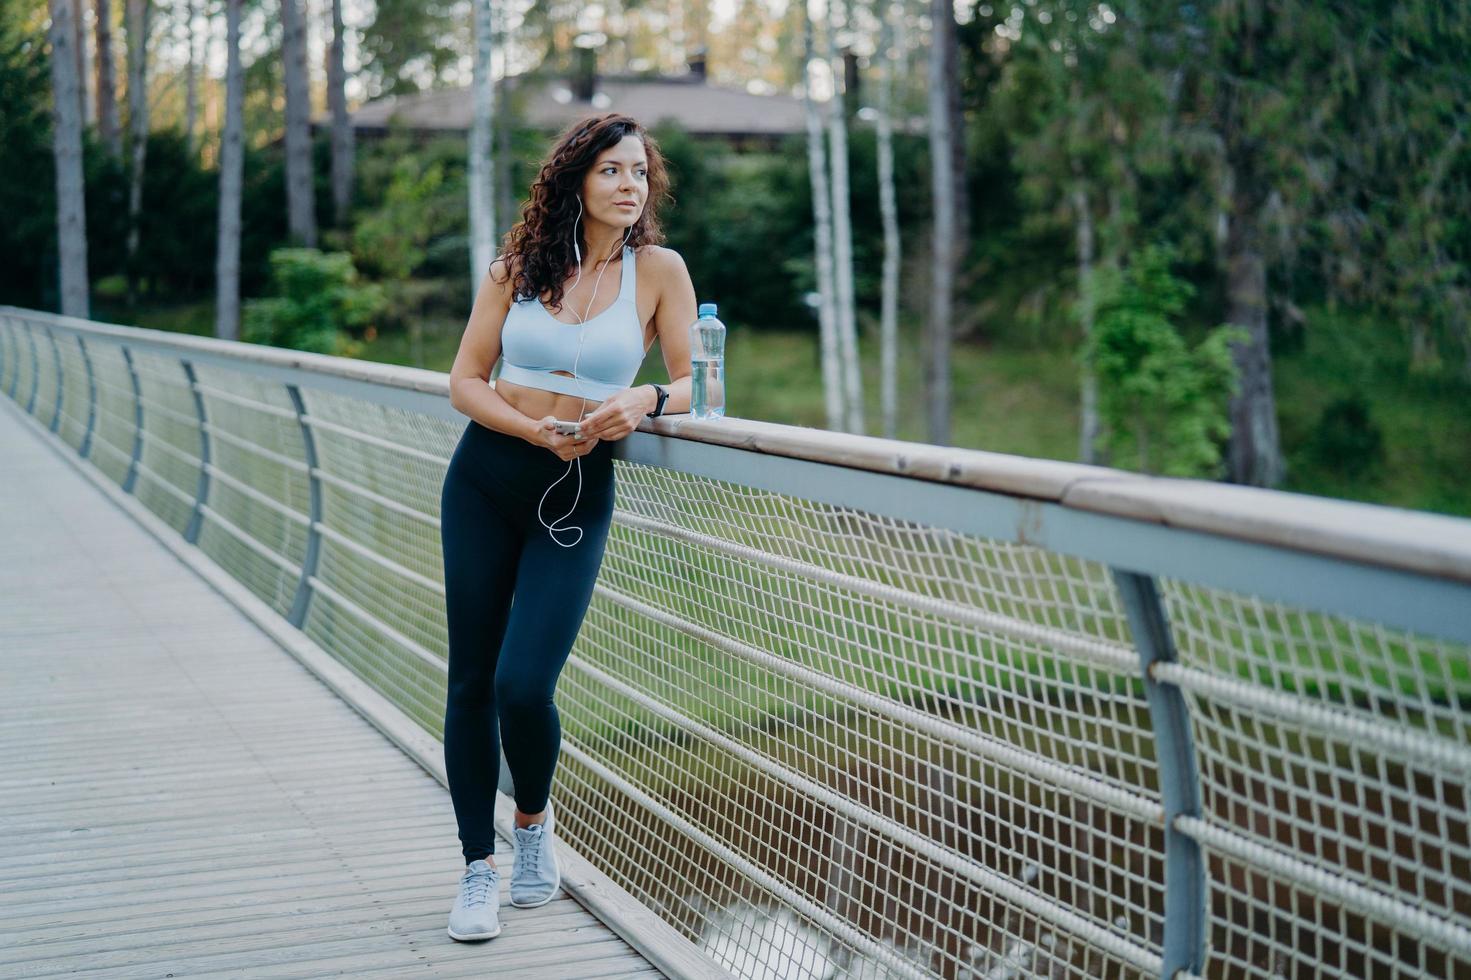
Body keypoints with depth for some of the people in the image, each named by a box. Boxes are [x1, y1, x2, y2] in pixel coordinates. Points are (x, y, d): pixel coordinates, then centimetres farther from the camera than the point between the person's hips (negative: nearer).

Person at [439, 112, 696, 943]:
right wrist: (538, 429, -14)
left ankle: (536, 821, 20)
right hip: (485, 479, 2)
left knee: (524, 685, -12)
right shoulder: (519, 265, 2)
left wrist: (645, 400, -22)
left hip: (576, 496, -2)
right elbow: (465, 381, 2)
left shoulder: (659, 270, -1)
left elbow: (694, 385, 0)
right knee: (472, 680, 4)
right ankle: (480, 867, 18)